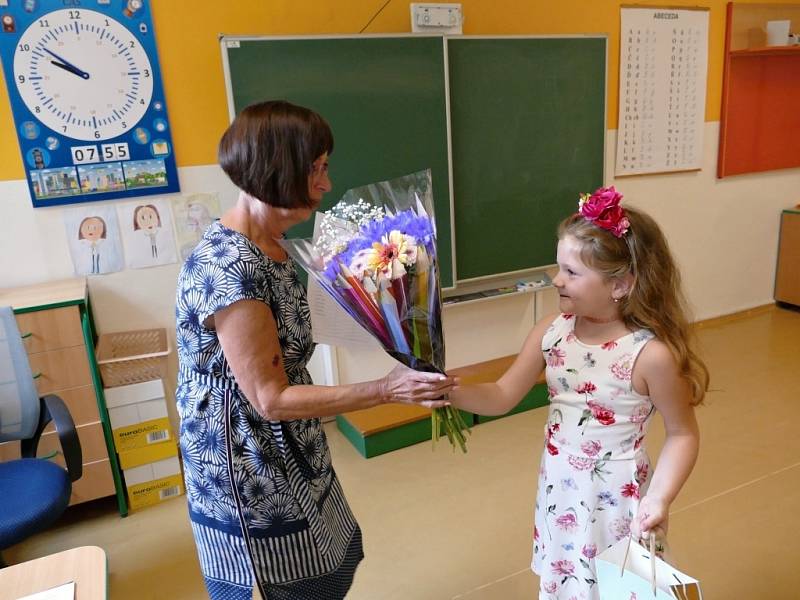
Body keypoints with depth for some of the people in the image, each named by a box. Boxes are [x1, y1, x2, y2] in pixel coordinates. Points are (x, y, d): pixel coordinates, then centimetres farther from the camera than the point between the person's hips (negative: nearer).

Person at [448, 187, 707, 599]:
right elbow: (503, 397, -5)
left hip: (615, 503, -4)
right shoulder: (550, 333, -9)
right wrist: (449, 391, -22)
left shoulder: (651, 354, -23)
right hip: (558, 494, 5)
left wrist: (659, 498, -22)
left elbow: (683, 434, -10)